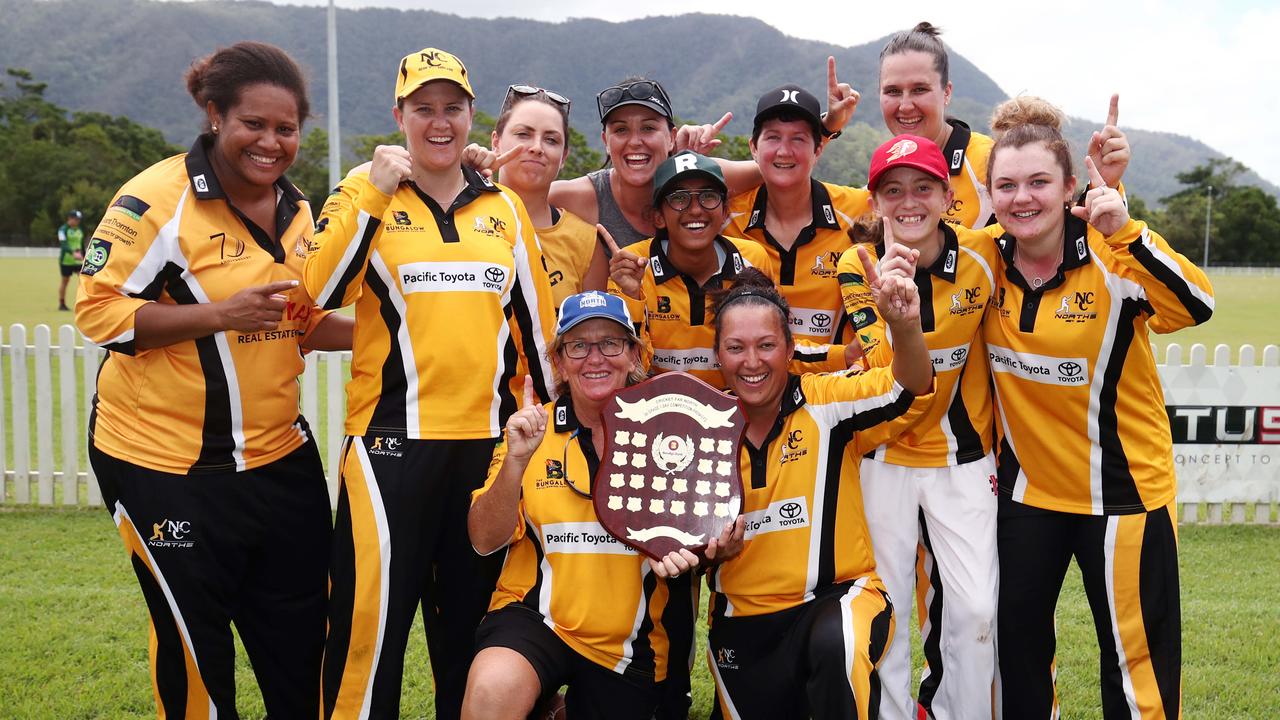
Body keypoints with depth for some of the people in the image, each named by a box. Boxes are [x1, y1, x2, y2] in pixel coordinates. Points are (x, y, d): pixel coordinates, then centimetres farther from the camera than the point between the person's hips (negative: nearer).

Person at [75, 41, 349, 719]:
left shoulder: (297, 211, 8)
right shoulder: (158, 198, -13)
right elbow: (96, 309, -14)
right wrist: (217, 314, -24)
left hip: (280, 455, 6)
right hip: (167, 464, -6)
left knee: (303, 641, 13)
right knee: (195, 648, 9)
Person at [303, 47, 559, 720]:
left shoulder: (505, 208, 10)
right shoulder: (366, 191, 1)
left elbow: (534, 319, 15)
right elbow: (317, 291, -14)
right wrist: (373, 193, -18)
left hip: (489, 438, 4)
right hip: (391, 439, -3)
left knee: (473, 615, 16)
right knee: (372, 613, -1)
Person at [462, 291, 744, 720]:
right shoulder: (531, 430, -4)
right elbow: (485, 540, -10)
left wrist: (716, 549, -16)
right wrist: (516, 460, -25)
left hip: (629, 647, 2)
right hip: (535, 618, -2)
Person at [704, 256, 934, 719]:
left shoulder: (825, 403, -10)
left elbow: (911, 392, -27)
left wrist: (905, 325, -47)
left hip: (838, 595, -4)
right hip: (742, 621, 4)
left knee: (834, 645, -37)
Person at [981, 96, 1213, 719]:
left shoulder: (1112, 257, -15)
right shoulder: (987, 259, -4)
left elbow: (1194, 307, -33)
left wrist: (1125, 231, -44)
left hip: (1122, 486, -4)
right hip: (1026, 485, 4)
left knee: (1136, 653, 4)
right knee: (1016, 641, 15)